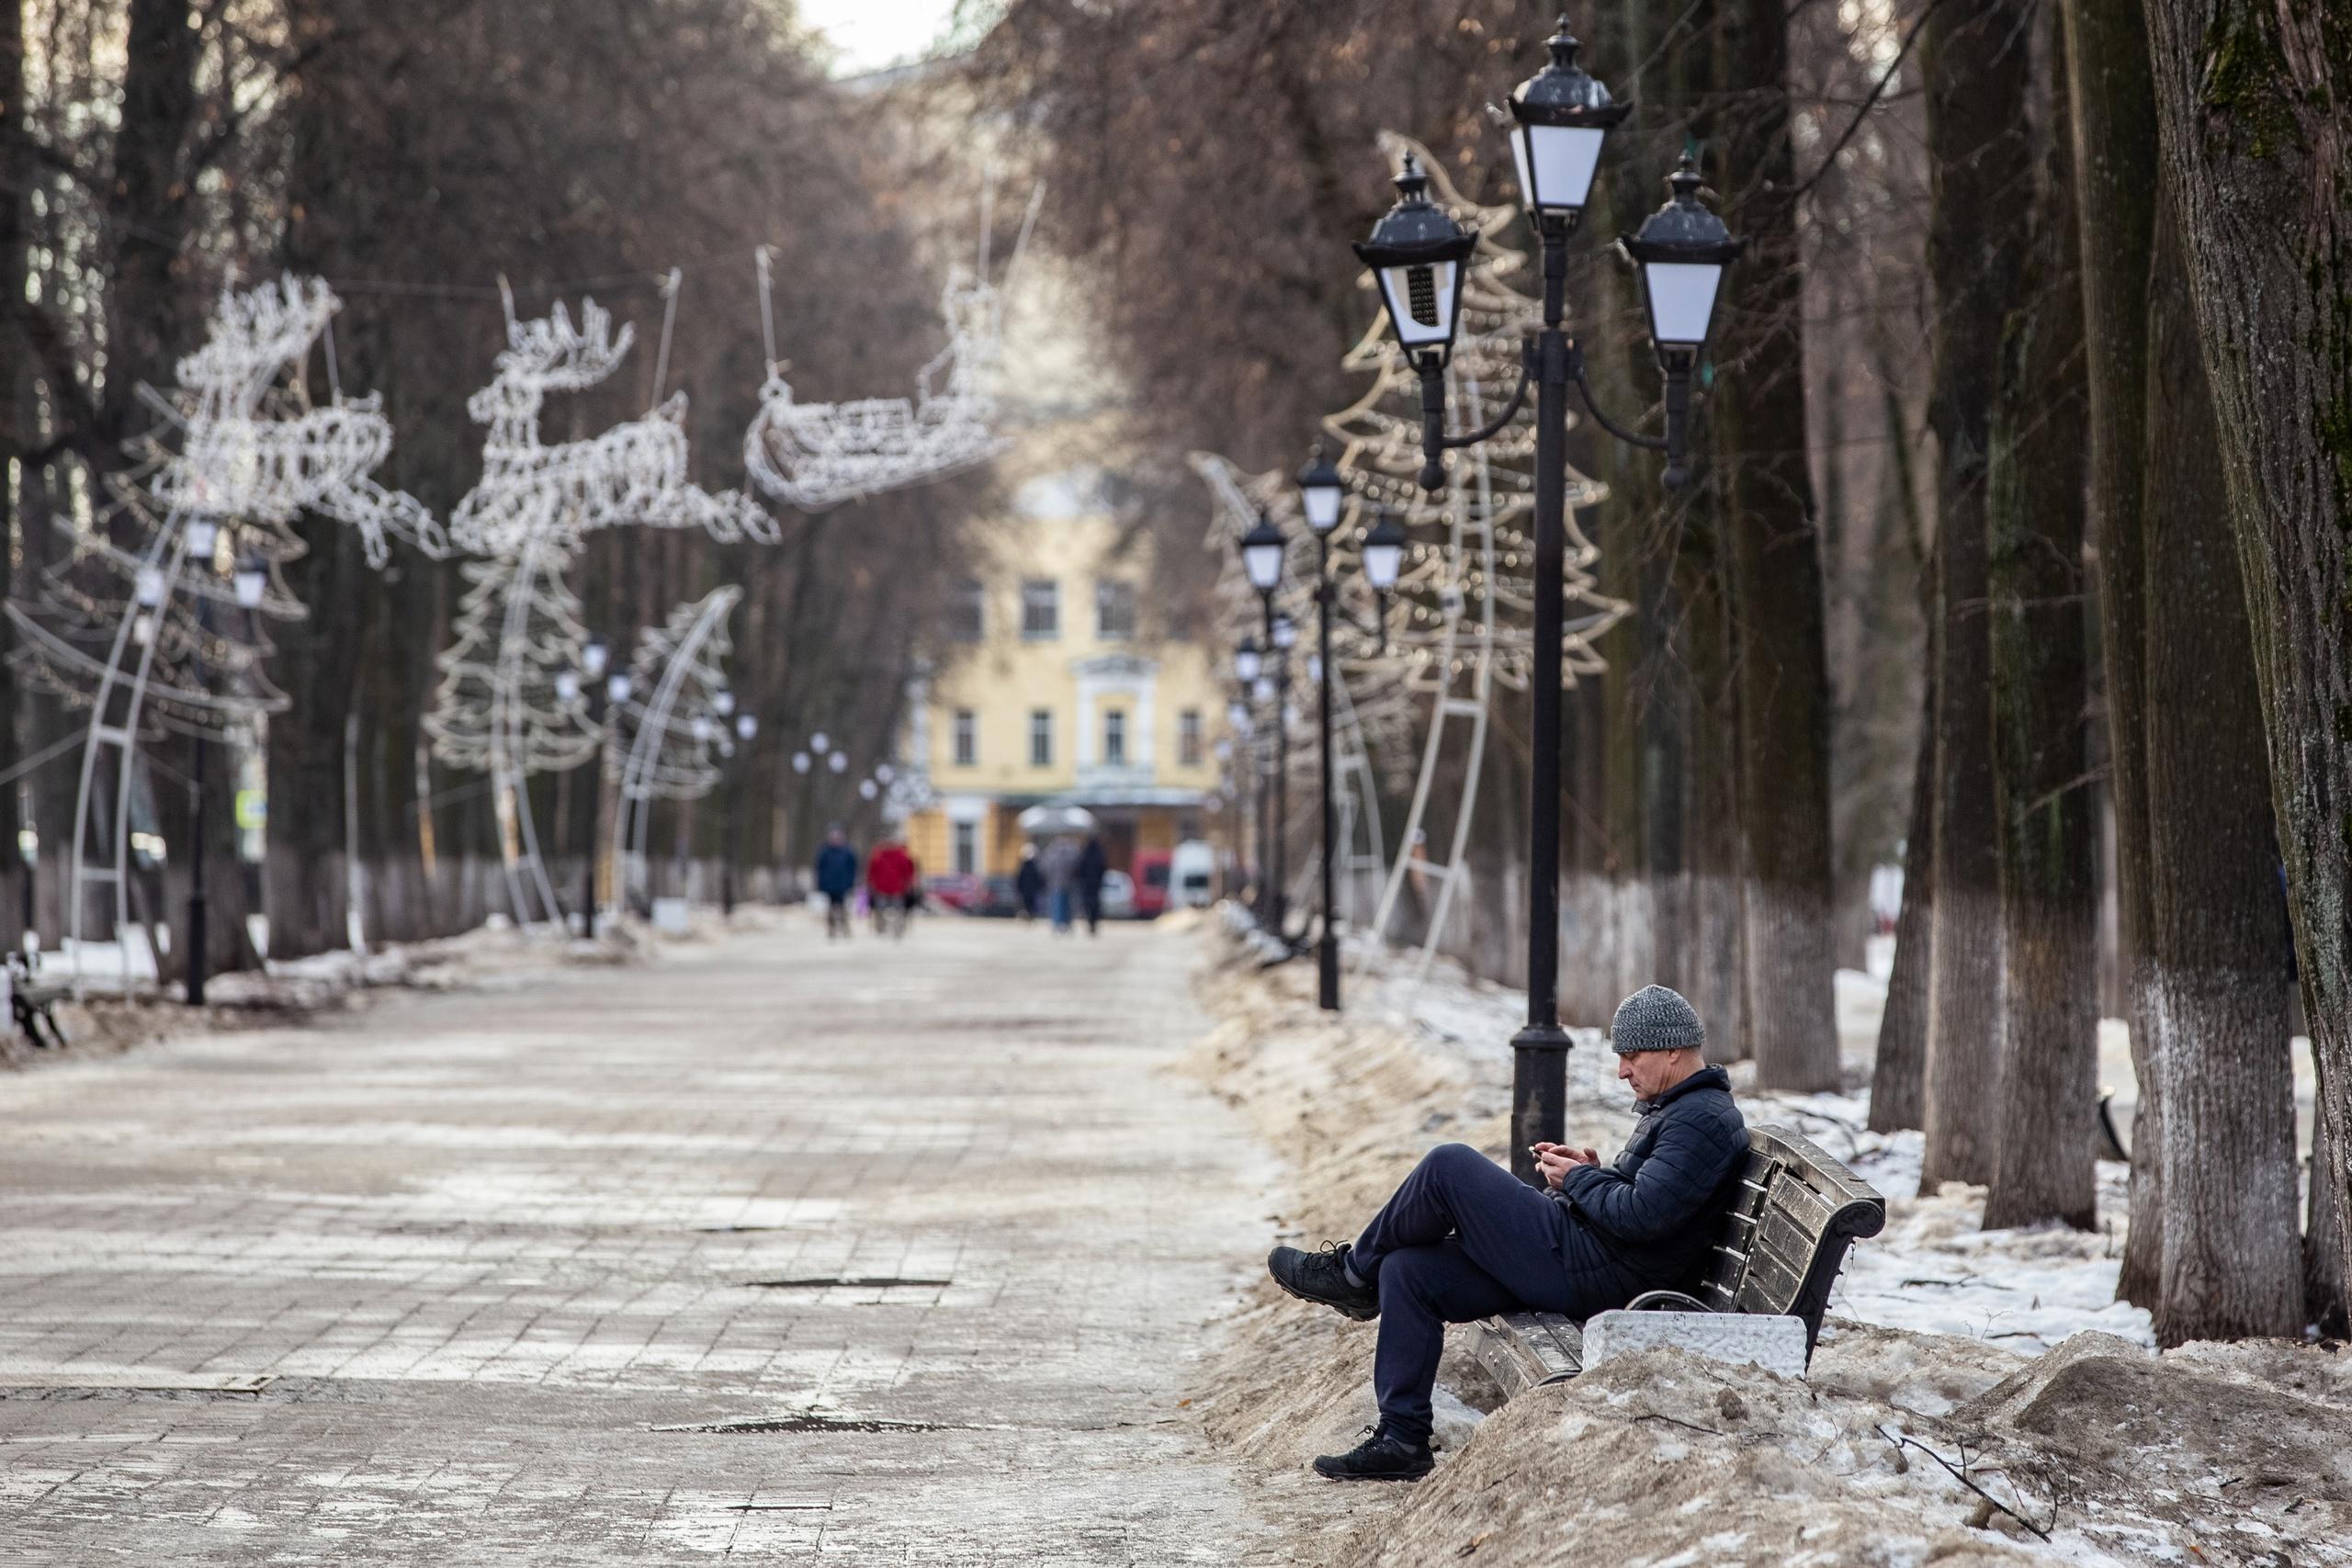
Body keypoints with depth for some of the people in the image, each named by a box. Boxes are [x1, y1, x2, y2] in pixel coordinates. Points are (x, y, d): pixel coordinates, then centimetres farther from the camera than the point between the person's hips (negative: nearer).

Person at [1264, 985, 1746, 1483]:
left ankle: (1352, 1273, 8)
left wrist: (1579, 1180, -8)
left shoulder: (1703, 1120, -15)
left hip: (1586, 1271, -11)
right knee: (1407, 1271, 6)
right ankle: (1400, 1439, 5)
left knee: (1450, 1165, -12)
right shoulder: (1675, 1109, 20)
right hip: (1582, 1266, 11)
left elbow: (1640, 1215, -24)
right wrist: (1592, 1171, 10)